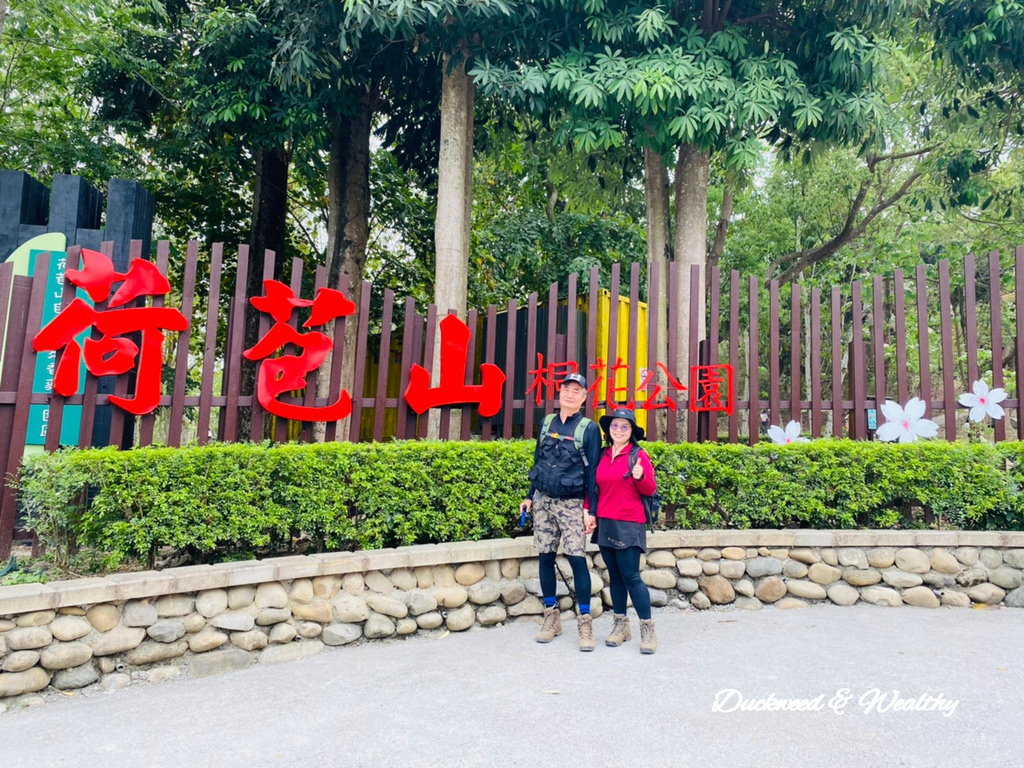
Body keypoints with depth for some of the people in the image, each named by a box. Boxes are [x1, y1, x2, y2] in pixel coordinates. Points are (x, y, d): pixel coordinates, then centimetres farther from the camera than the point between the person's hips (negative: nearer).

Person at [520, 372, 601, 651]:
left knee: (576, 558, -10)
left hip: (572, 504, -4)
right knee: (545, 557, 6)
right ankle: (552, 617, 19)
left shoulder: (589, 428, -4)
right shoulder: (547, 422, 9)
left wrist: (591, 510, -10)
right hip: (543, 500, 4)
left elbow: (593, 472, -5)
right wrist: (530, 496, 14)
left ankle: (585, 622, 2)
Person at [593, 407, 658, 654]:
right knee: (614, 575, 11)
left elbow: (650, 490, -5)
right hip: (605, 524, 5)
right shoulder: (602, 456, 10)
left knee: (631, 576, -6)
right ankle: (621, 625, 22)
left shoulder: (639, 455, -3)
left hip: (629, 525, -5)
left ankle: (648, 629, 4)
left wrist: (640, 477, -25)